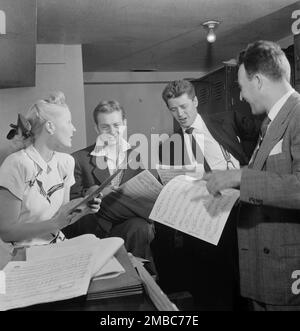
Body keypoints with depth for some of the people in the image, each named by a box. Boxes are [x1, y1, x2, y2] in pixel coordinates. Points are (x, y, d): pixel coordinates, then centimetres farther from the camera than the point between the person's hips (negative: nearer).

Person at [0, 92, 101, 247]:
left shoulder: (66, 162, 1)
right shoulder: (17, 164, -18)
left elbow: (62, 217, 8)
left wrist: (82, 209, -12)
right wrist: (55, 223, -26)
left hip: (57, 244, 6)